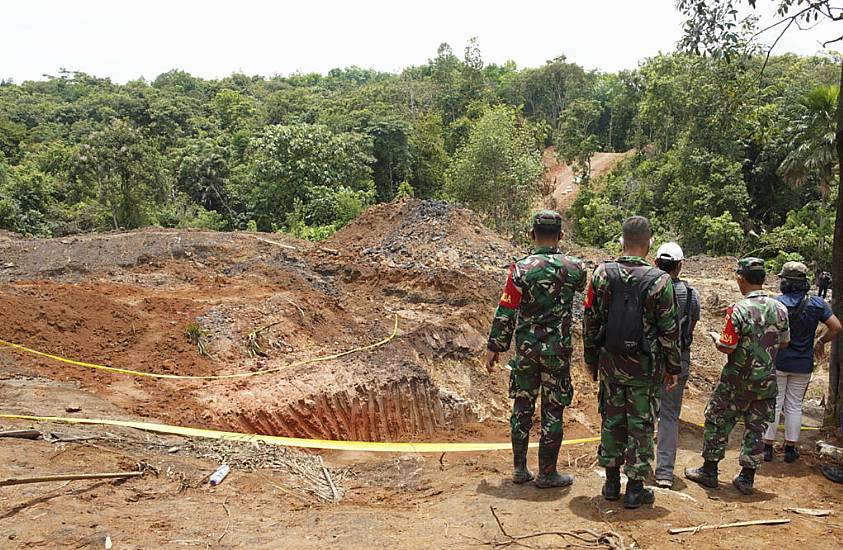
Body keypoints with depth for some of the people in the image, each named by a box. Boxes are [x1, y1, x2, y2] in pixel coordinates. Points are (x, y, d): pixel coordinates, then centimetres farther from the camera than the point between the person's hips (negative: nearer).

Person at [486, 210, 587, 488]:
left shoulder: (521, 269, -9)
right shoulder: (574, 268, -5)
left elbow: (505, 313, -7)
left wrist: (494, 348, 3)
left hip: (525, 349, 1)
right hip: (557, 351, 0)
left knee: (522, 408, 12)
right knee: (552, 412, 8)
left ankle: (520, 469, 21)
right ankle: (547, 473, 15)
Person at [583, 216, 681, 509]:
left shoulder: (602, 273, -5)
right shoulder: (659, 281, -13)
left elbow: (590, 321, 1)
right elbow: (669, 331, -8)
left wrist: (591, 358, 13)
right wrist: (673, 368, 4)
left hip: (609, 362, 3)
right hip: (645, 366, -3)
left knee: (611, 420, 14)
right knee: (640, 425, 7)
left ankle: (611, 483, 23)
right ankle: (635, 489, 14)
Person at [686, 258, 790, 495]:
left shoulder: (739, 310, -21)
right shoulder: (780, 309, -3)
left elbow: (727, 348, -18)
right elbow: (784, 342, 10)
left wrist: (717, 338, 1)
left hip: (737, 379, -5)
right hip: (766, 380, 5)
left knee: (718, 422, 9)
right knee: (756, 427, 12)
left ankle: (709, 471, 18)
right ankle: (747, 477, 18)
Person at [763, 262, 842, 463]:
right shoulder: (816, 303, -3)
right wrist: (821, 343, 11)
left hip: (777, 362, -2)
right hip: (803, 365, 2)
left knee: (773, 404, 6)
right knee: (794, 406, 12)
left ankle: (767, 446, 10)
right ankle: (790, 449, 19)